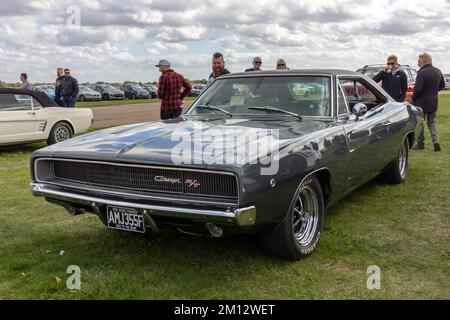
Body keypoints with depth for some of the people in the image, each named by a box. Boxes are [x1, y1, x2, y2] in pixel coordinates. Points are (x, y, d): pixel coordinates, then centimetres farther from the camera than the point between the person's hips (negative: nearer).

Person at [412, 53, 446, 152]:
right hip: (434, 103, 6)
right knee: (432, 122, 16)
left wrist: (413, 98, -6)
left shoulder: (422, 73, -20)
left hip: (422, 102, -6)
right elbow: (442, 85, 14)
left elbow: (417, 89, -22)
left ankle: (420, 143, 13)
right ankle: (436, 141, 3)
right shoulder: (438, 72, 5)